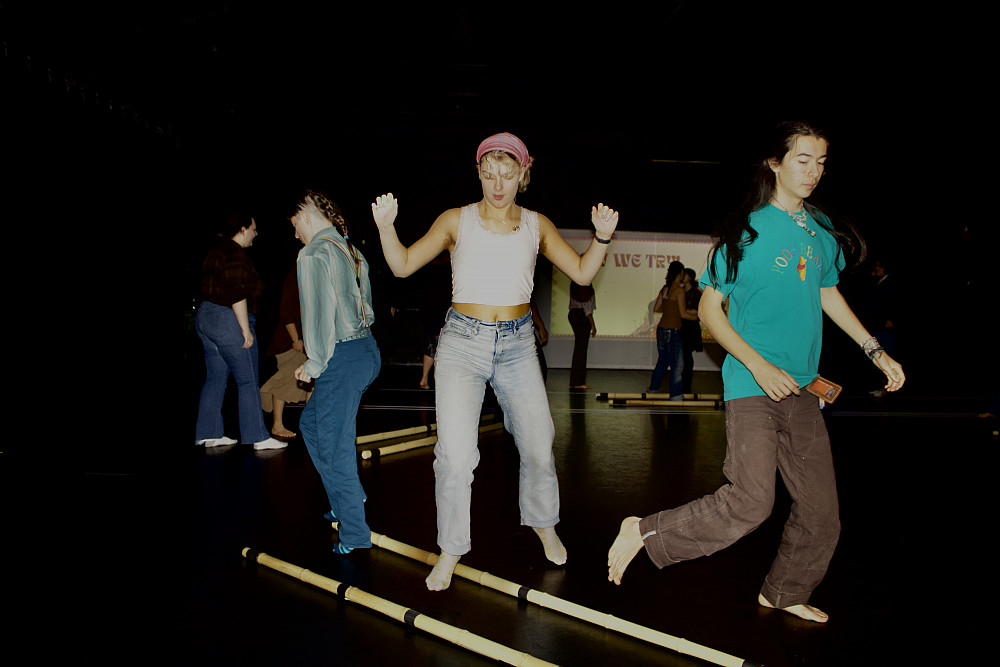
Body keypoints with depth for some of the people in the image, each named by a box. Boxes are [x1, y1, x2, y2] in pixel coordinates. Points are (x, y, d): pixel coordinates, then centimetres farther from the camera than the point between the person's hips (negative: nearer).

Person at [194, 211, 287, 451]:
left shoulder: (215, 252, 16)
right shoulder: (235, 254, -14)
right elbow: (237, 294, -21)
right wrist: (246, 330, -19)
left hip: (206, 316, 10)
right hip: (228, 322, -10)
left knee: (215, 379, 13)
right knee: (248, 382, -5)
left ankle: (209, 434, 17)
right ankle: (258, 437, -2)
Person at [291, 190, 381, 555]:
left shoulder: (314, 254, -12)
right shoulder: (351, 249, 14)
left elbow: (319, 315, -18)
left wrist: (315, 364, -6)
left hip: (343, 360, -9)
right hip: (367, 349, 9)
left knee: (335, 448, 2)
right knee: (310, 422, 25)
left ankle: (354, 533, 11)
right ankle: (349, 499, 31)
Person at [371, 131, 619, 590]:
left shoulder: (536, 225, 7)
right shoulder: (457, 220, 1)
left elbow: (582, 273, 6)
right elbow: (403, 265, 0)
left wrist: (602, 237, -11)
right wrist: (386, 225, -17)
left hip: (517, 345, 2)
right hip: (463, 343, -2)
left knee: (539, 449, 7)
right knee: (455, 456, -11)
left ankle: (544, 525, 36)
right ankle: (451, 550, 12)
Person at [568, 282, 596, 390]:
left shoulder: (574, 283, 15)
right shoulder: (584, 284, -13)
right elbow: (586, 304, -17)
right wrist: (593, 324, -14)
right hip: (582, 315, -9)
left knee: (579, 349, 13)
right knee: (581, 349, -6)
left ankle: (575, 381, 17)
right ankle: (577, 382, -5)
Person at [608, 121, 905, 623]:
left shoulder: (821, 230, 10)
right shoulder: (747, 231, -8)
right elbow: (708, 309, -8)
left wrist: (875, 351, 19)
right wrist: (759, 365, -17)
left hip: (801, 388, 7)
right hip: (752, 384, -7)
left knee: (821, 508, 11)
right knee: (751, 502, -18)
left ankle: (784, 593, 33)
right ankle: (644, 532, -1)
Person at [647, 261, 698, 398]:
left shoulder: (665, 288, 8)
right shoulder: (679, 289, -13)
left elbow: (656, 308, 14)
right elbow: (683, 314, -13)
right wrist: (698, 316, 0)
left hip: (661, 329, 8)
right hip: (672, 331, -8)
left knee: (663, 360, 21)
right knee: (677, 364, 0)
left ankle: (653, 387, 32)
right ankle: (676, 394, 2)